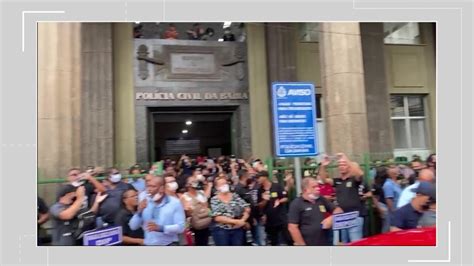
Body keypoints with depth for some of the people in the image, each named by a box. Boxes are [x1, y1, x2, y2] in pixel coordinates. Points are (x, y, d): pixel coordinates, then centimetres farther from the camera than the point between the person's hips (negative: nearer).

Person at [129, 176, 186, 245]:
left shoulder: (175, 203, -6)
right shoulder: (145, 202, 4)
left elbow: (180, 227, -13)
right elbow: (133, 226, 3)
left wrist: (160, 228, -25)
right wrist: (139, 212, -14)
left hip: (169, 245, -3)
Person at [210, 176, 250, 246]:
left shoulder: (235, 196, 4)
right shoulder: (214, 200, -4)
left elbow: (247, 209, 2)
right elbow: (217, 218, -14)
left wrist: (242, 221, -13)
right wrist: (235, 221, -15)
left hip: (237, 229, 3)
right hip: (221, 230, -3)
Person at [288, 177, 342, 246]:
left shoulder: (322, 200, 9)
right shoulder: (296, 204, -9)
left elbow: (338, 210, 16)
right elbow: (292, 228, -14)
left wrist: (332, 218, -6)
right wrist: (301, 245, -17)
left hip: (325, 244, 6)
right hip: (307, 245, -6)